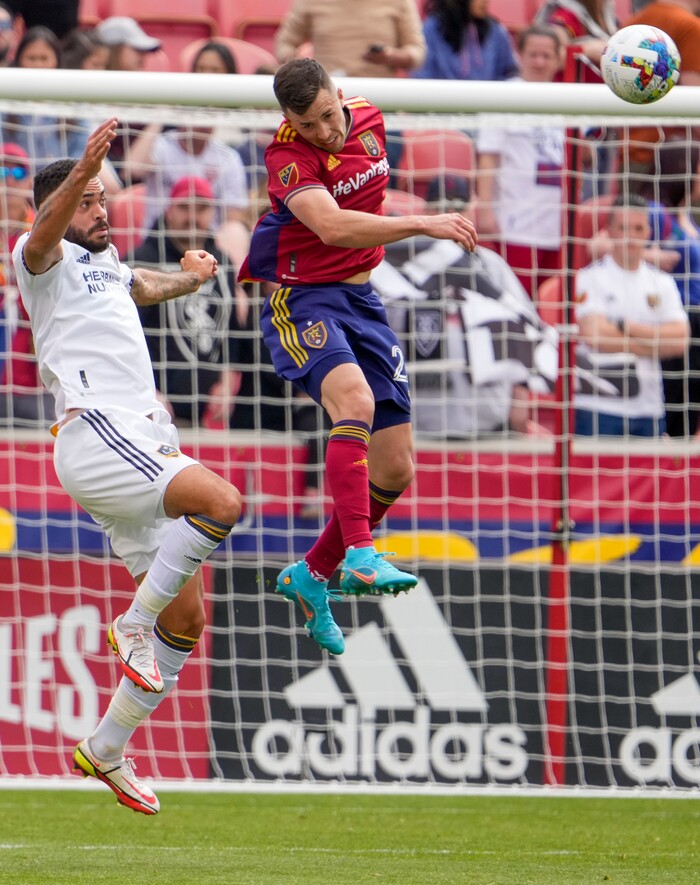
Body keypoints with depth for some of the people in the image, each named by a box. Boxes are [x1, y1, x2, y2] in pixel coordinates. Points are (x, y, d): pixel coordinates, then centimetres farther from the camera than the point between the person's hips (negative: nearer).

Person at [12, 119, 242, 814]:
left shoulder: (104, 260, 25)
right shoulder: (43, 258, 0)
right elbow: (44, 233, -26)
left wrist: (188, 279, 65)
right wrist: (81, 171, -43)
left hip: (145, 440, 9)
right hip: (96, 436, -9)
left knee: (187, 617, 6)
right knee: (221, 500, -31)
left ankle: (107, 750, 15)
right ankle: (133, 625, -18)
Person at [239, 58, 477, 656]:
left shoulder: (367, 120, 1)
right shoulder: (288, 154, -20)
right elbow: (333, 227, -36)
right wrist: (424, 224, -42)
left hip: (362, 302, 7)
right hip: (302, 300, -7)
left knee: (395, 469, 3)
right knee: (355, 399, -37)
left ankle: (312, 576, 21)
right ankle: (360, 556, -44)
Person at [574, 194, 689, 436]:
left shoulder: (663, 283, 13)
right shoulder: (589, 278, 1)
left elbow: (680, 341, 0)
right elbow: (594, 336, -13)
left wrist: (625, 326, -9)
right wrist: (656, 346, -5)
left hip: (649, 407, 4)